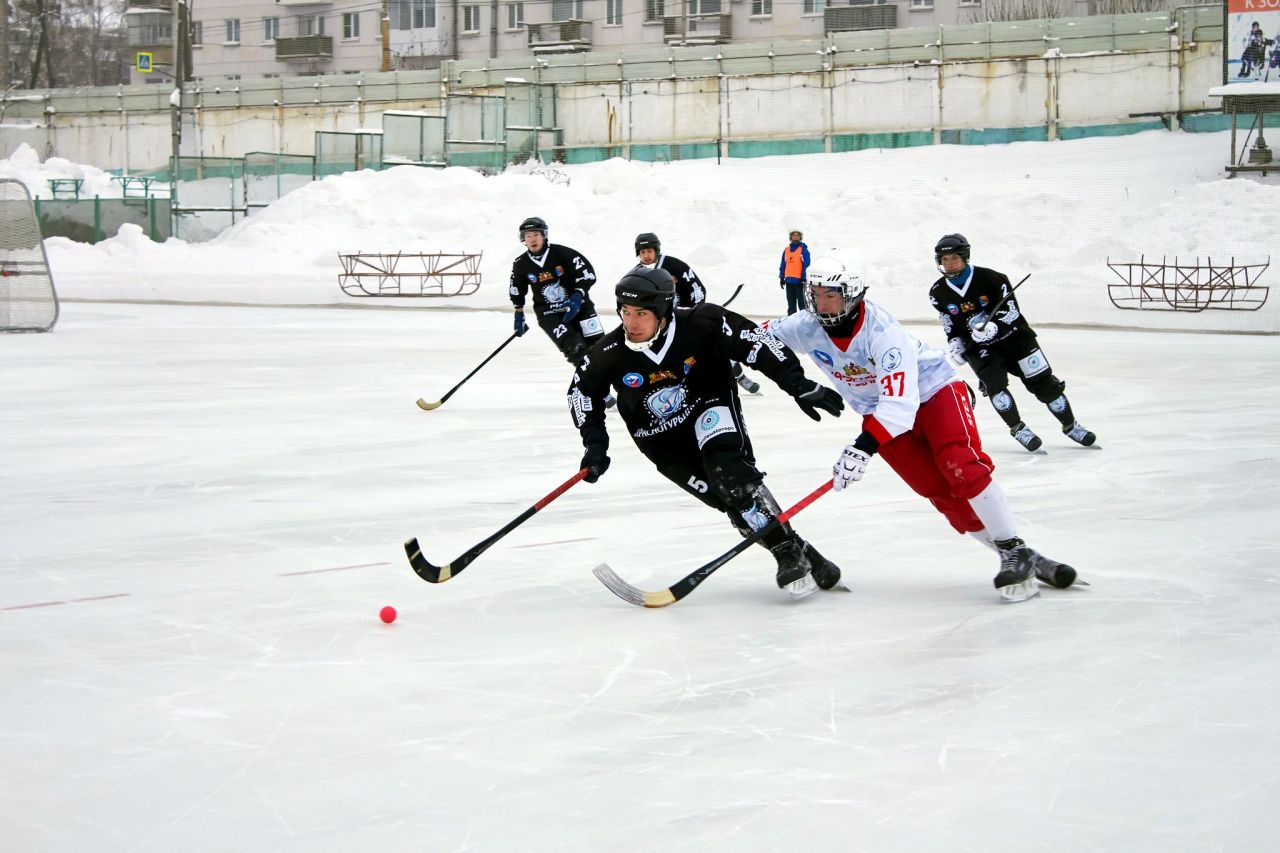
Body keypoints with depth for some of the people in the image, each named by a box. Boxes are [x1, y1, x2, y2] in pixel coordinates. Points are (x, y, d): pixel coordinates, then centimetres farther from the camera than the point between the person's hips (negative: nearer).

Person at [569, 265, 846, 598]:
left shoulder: (701, 324, -25)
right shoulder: (611, 353, -17)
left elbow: (755, 342, -21)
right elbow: (582, 390, 1)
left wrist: (797, 384, -27)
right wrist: (594, 441, -6)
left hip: (709, 408, -2)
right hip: (663, 440, 2)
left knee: (730, 471, -29)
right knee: (731, 500, -13)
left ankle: (792, 554, -22)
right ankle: (793, 551, -4)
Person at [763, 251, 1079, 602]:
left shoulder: (882, 332, -32)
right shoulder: (808, 327, -15)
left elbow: (900, 402, -40)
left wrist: (863, 448, -49)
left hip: (931, 390, -5)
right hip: (881, 412, 5)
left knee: (960, 467, -27)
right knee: (943, 494, -8)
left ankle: (1015, 550, -18)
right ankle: (1018, 560, -3)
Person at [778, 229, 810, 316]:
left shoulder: (803, 249, -2)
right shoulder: (786, 250, 14)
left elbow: (806, 264, -7)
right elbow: (783, 265, 17)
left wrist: (803, 278, -13)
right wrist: (781, 277, 12)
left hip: (799, 280, -6)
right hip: (788, 280, 6)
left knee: (801, 302, -6)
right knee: (791, 304, 10)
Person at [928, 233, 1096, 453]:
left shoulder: (988, 278, -18)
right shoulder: (938, 293, -7)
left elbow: (1011, 310, -18)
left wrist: (993, 326, -34)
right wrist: (954, 343, -8)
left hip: (1012, 336, -2)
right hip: (979, 346, 2)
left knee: (1042, 381, -2)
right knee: (993, 382, -23)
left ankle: (1070, 426, 13)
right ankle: (1018, 429, -8)